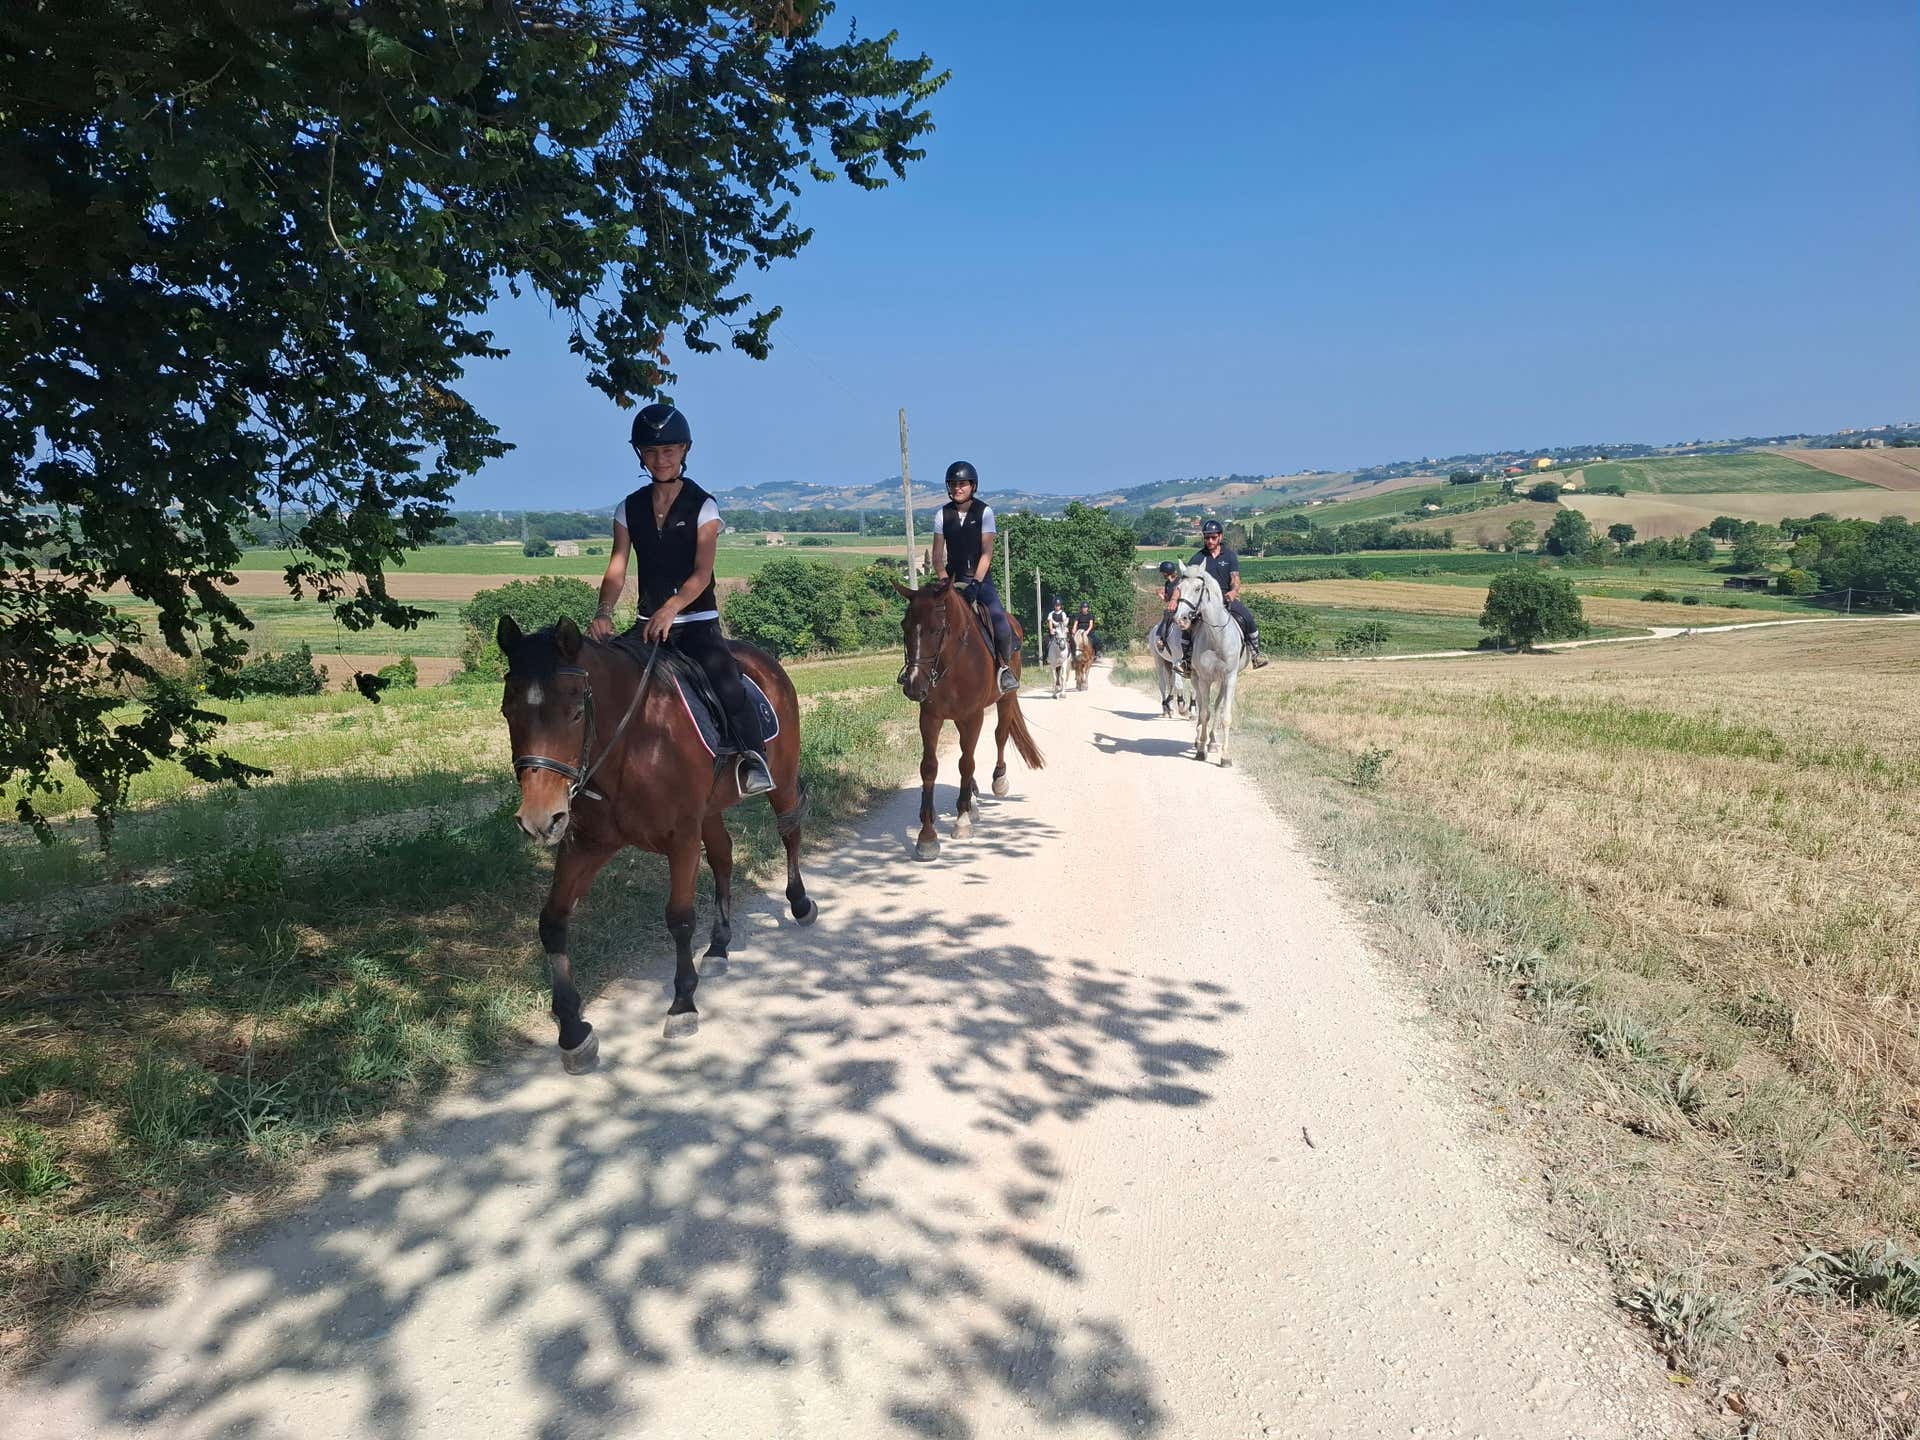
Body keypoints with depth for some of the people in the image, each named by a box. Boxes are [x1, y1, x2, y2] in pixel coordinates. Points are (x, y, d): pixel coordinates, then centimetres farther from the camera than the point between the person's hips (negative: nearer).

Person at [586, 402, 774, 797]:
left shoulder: (703, 506, -1)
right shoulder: (629, 509, 9)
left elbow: (702, 572, -12)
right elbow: (617, 569, 0)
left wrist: (670, 609, -30)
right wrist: (604, 611, -20)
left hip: (697, 621, -4)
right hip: (649, 623, 4)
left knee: (726, 682, -27)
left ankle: (754, 757, -22)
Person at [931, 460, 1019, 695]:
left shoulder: (984, 512, -3)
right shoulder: (943, 514, 4)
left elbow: (987, 553, -9)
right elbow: (937, 555, 3)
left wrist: (975, 583, -19)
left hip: (981, 579, -2)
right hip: (954, 578, 2)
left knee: (1000, 621, -20)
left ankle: (1005, 668, 2)